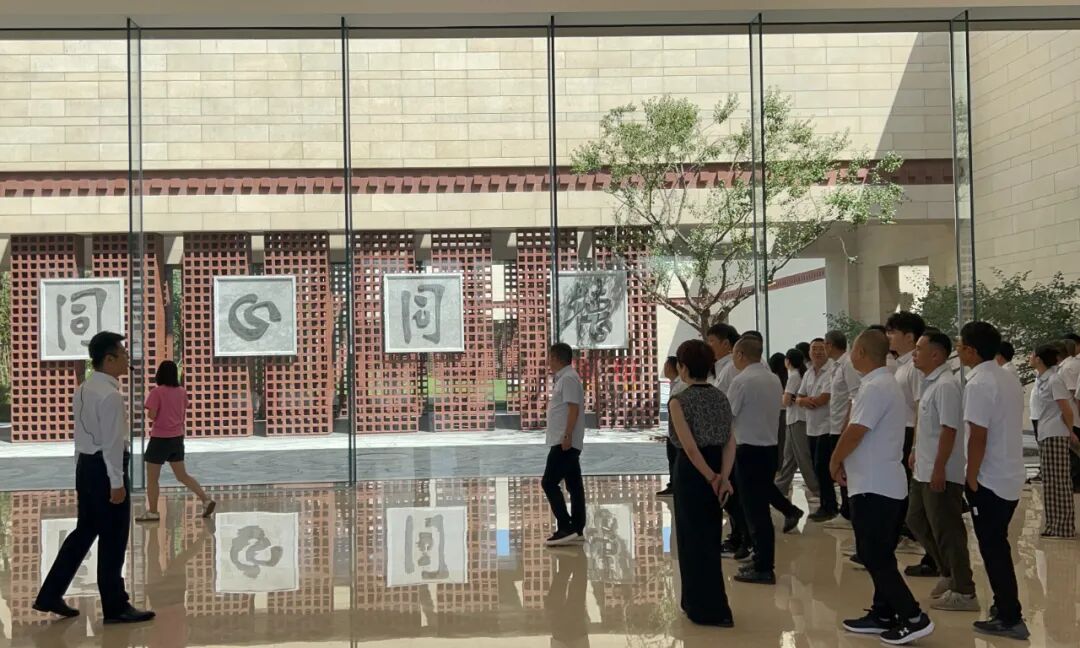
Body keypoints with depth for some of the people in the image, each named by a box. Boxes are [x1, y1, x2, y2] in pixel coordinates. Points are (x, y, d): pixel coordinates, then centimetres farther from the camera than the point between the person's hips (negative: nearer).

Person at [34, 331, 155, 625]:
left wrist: (81, 471, 21)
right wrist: (117, 482, -18)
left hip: (86, 464, 10)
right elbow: (112, 442, -21)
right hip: (104, 468, -10)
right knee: (112, 539, 1)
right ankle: (115, 607, 10)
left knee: (84, 531, 18)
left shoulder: (84, 390, 11)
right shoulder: (110, 395, -19)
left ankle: (50, 596, 21)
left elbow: (81, 434, 16)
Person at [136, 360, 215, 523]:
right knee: (182, 475, 14)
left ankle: (152, 512, 11)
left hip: (160, 439, -6)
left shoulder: (157, 392, -13)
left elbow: (152, 415, -18)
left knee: (152, 478, 6)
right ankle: (206, 500, 5)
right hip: (177, 438, 6)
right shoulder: (182, 392, 5)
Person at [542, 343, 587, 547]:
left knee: (549, 483, -10)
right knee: (574, 485, 9)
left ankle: (565, 528, -10)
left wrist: (567, 436, -23)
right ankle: (576, 530, 12)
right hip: (566, 443, 10)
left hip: (564, 443, -10)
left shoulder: (568, 379, -13)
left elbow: (573, 409, -20)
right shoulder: (564, 378, 18)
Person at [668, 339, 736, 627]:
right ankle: (699, 602, 30)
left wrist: (710, 476, -12)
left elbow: (690, 447, -21)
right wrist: (723, 476, -11)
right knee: (710, 538, 18)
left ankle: (710, 610, 7)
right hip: (715, 470, 7)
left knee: (693, 538, 4)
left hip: (692, 472, -7)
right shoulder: (721, 397, 4)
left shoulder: (679, 402, -14)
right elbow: (730, 441, -5)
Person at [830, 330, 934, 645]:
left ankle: (913, 617, -5)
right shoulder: (885, 384, 14)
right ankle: (883, 615, 21)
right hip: (884, 483, 10)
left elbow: (854, 433, -22)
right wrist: (845, 462, 9)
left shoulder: (875, 387, -19)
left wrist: (835, 461, -6)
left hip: (873, 486, -10)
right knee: (880, 556, 15)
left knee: (874, 557, -6)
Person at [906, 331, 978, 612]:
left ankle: (964, 592, 8)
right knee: (917, 522, 18)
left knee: (947, 533, -2)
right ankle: (949, 575, 30)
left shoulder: (945, 385, -18)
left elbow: (949, 430, -23)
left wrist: (939, 468, -24)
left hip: (941, 474, -10)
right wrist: (917, 452, 21)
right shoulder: (931, 383, 12)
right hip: (924, 471, 10)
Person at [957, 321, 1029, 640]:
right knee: (998, 546, 19)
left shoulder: (978, 383, -19)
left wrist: (971, 478, -13)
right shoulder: (1008, 379, 8)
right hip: (1010, 476, 9)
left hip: (990, 480, -9)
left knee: (993, 549, 2)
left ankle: (1009, 618, 8)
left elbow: (978, 436, -22)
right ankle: (1006, 607, 28)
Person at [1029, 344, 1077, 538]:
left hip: (1055, 436, -9)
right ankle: (1055, 525, 21)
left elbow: (1067, 410, -15)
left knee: (1059, 481, -4)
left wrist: (1071, 432, -4)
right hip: (1044, 435, 9)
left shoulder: (1054, 380, -16)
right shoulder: (1040, 378, 10)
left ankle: (1064, 527, 2)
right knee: (1050, 481, 13)